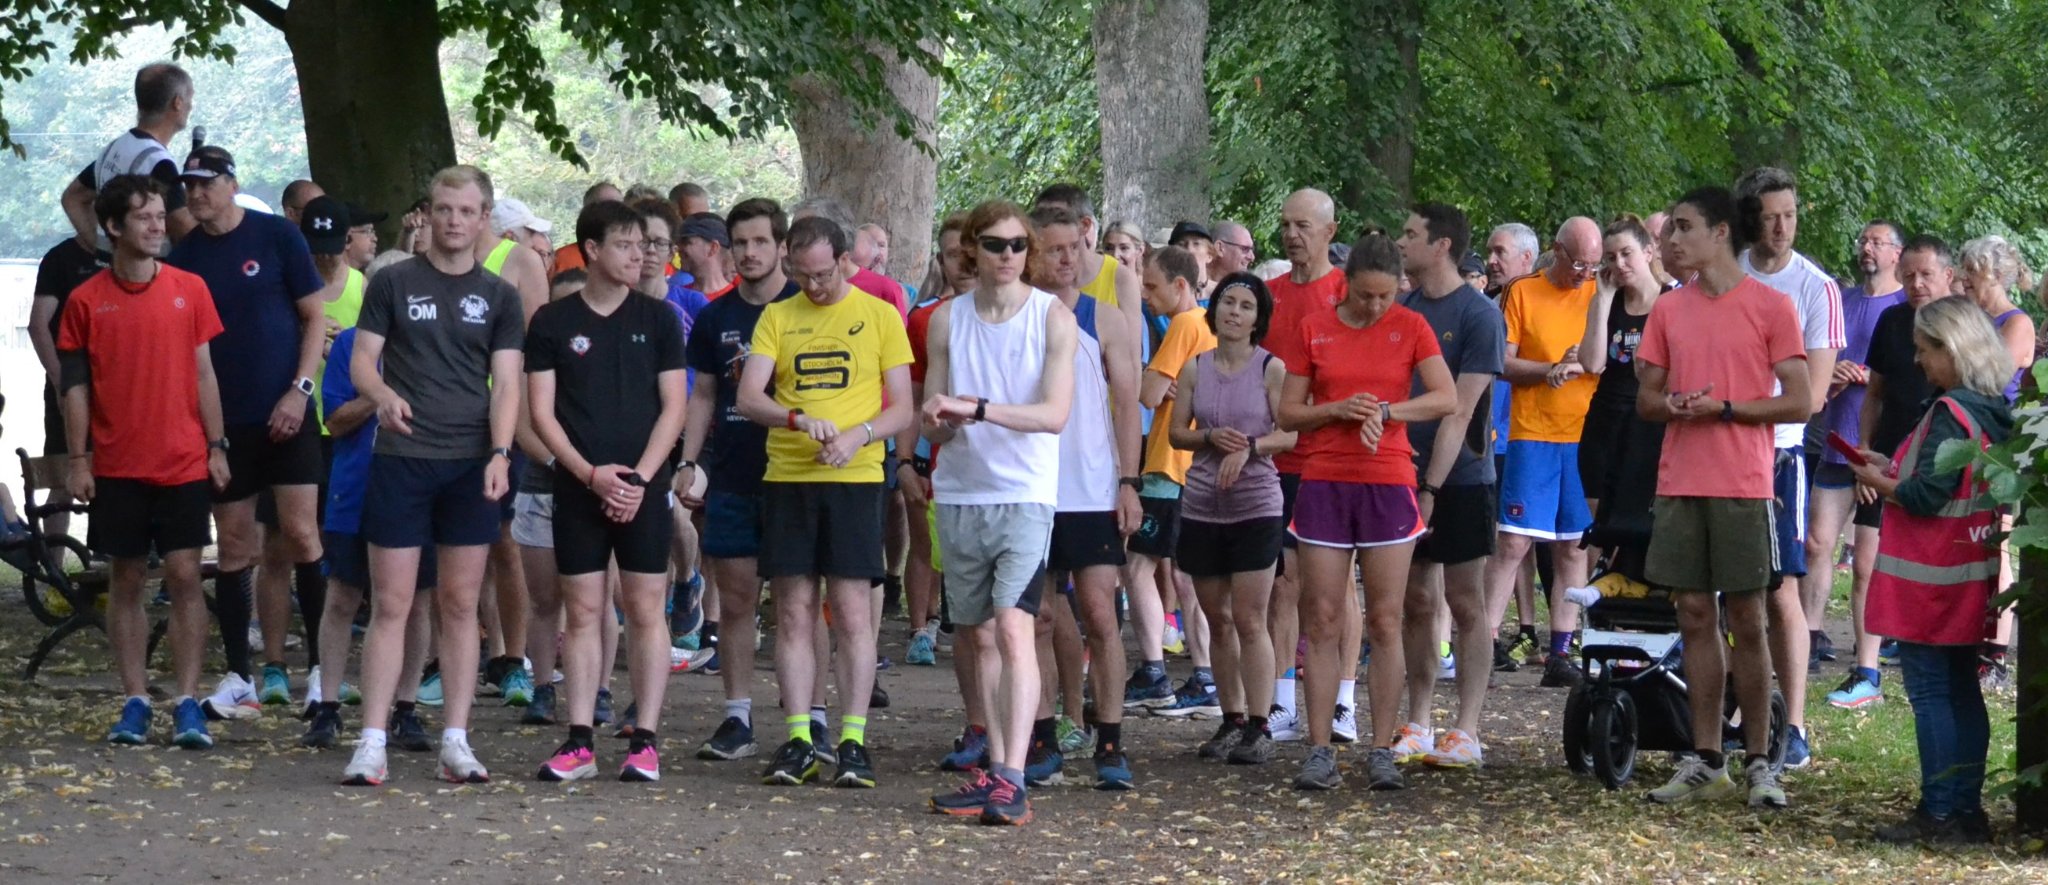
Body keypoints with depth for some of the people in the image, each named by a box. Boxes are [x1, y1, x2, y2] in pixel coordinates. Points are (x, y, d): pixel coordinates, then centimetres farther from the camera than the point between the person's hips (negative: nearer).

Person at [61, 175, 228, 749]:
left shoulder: (190, 290, 3)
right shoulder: (87, 301, 0)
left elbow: (203, 372, 6)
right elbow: (75, 384, 3)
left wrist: (216, 446, 2)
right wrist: (77, 460, -2)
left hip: (183, 464, 0)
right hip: (118, 466, 0)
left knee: (185, 577, -4)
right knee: (126, 581, 5)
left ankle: (187, 704, -2)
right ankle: (135, 703, 11)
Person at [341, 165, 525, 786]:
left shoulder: (498, 296, 9)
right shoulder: (394, 284, 5)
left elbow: (506, 383, 3)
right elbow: (361, 361, 1)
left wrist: (500, 453, -12)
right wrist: (384, 395, -22)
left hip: (471, 464, 2)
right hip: (401, 457, -2)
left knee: (460, 604, 5)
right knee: (390, 604, -3)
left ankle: (456, 743, 8)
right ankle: (372, 743, -3)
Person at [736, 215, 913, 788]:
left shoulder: (879, 316, 4)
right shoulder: (777, 318, 9)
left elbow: (902, 408, 4)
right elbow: (748, 397, -1)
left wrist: (859, 435, -16)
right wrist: (799, 419, -20)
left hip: (854, 480, -2)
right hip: (786, 479, 2)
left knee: (853, 612, -4)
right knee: (794, 613, 2)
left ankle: (853, 741, -1)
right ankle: (798, 741, 6)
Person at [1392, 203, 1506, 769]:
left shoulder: (1479, 315, -8)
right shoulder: (1400, 311, 9)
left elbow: (1459, 411, -12)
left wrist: (1431, 488, -15)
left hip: (1459, 478, -5)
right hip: (1404, 475, 5)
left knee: (1466, 603, 0)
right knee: (1416, 601, 7)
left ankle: (1466, 732, 1)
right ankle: (1417, 726, 12)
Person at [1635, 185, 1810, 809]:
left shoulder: (1770, 306, -3)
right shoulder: (1668, 309, 11)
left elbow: (1799, 403, -6)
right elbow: (1645, 398, 14)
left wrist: (1723, 407, -15)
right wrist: (1673, 405, -8)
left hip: (1743, 488, -4)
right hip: (1679, 484, 5)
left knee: (1746, 622, -2)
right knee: (1696, 618, 6)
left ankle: (1758, 762, 5)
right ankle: (1706, 762, 11)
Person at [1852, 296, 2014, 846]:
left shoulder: (1950, 413, -18)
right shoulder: (1994, 413, 8)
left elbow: (1926, 496, -21)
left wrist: (1878, 482, -4)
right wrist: (1894, 469, 13)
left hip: (1929, 580, -9)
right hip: (1972, 576, 9)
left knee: (1929, 692, -4)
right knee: (1961, 693, 13)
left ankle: (1939, 812, -4)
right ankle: (1967, 809, 16)